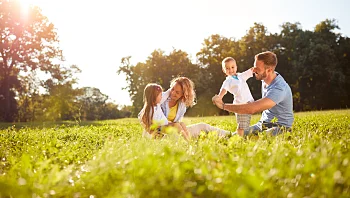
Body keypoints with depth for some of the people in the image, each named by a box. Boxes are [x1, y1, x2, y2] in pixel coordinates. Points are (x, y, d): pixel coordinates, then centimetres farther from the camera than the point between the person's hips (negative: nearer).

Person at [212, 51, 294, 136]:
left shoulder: (279, 89, -28)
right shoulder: (265, 78, 3)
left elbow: (252, 109, -35)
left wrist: (223, 105, -30)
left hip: (280, 127, -8)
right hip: (263, 124, 8)